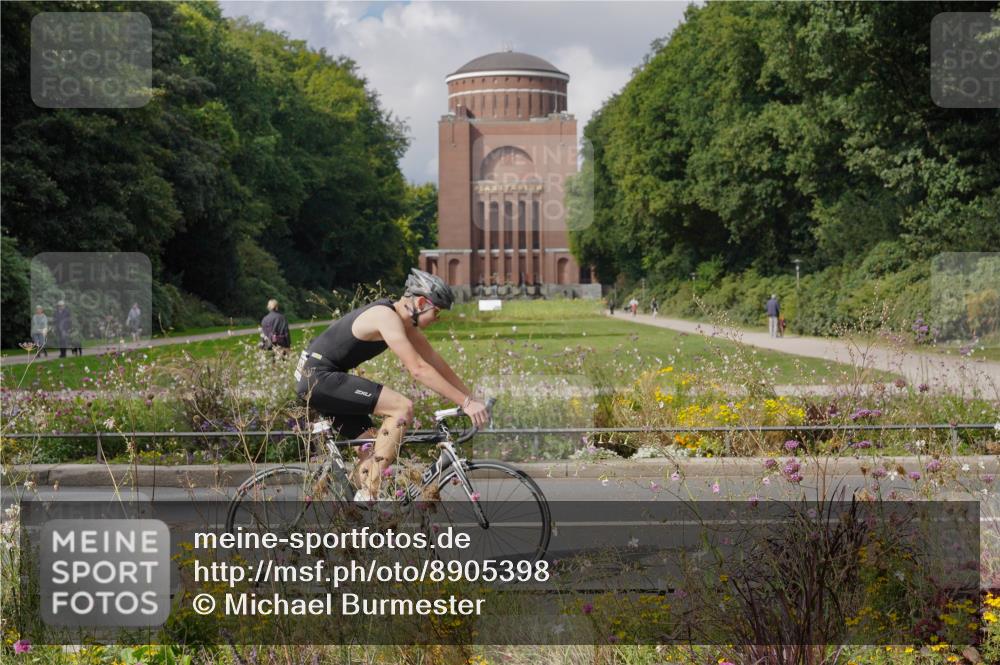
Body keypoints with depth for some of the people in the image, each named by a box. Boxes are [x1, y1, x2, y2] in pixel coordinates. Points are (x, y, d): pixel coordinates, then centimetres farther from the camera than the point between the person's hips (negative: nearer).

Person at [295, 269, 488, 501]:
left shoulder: (403, 320, 10)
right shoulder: (387, 317, -20)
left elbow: (435, 361, 15)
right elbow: (418, 370, -26)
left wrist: (471, 397, 10)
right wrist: (465, 402, -26)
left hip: (314, 381, 11)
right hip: (319, 377, -11)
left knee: (375, 445, 10)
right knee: (403, 407, -19)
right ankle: (367, 497, -19)